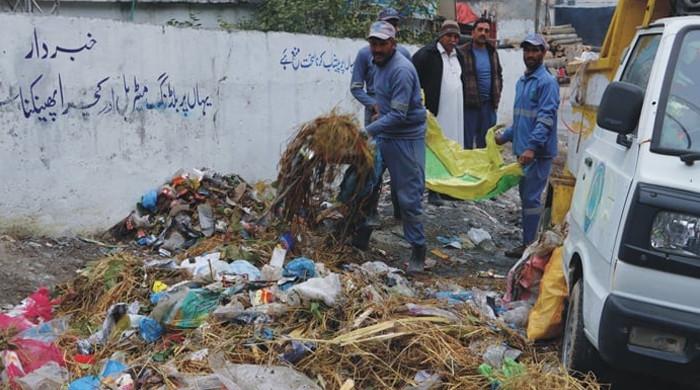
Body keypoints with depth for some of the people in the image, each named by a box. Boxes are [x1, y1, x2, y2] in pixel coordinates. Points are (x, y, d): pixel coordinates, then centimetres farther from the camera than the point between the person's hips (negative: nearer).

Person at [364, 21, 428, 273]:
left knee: (409, 196, -3)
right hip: (385, 135, 9)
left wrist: (368, 131, -27)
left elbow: (398, 115, -25)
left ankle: (418, 250, 10)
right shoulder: (380, 64, 8)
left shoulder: (401, 70, -21)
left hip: (407, 139, -9)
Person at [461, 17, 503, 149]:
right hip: (469, 104, -6)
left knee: (485, 143, 15)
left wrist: (496, 98, 12)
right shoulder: (463, 52, -10)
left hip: (488, 104, 6)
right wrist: (463, 100, -11)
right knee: (467, 143, 2)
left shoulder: (492, 52, 10)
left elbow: (498, 75, 19)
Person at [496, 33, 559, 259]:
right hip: (523, 150, 9)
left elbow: (546, 118, -20)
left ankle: (530, 245, 1)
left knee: (531, 198, -6)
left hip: (538, 152, -9)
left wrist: (532, 147, -28)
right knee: (526, 196, 13)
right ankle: (528, 243, 22)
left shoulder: (547, 82, -11)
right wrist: (505, 137, 26)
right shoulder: (522, 82, 17)